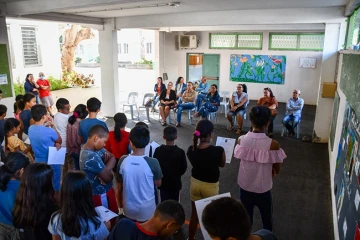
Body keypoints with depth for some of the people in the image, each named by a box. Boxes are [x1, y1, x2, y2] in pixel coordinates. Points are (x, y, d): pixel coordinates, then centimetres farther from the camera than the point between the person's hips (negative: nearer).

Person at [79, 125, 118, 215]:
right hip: (101, 195, -9)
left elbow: (112, 158, -1)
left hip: (99, 192, 9)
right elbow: (108, 177, -25)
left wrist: (106, 169, -20)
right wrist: (109, 170, -3)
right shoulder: (92, 157, -32)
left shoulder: (96, 148, -3)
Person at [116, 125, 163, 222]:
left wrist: (120, 203, 14)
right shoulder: (153, 163, -24)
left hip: (129, 208, 2)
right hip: (147, 209, -2)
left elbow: (119, 186, -3)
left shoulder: (123, 161, -17)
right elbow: (158, 184, -7)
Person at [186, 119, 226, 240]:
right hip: (211, 186, -3)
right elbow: (222, 164, -4)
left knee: (194, 214, 21)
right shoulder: (218, 151, -25)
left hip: (195, 183, 3)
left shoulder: (191, 150, -15)